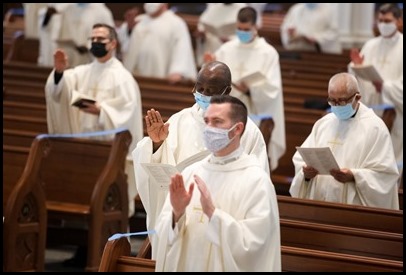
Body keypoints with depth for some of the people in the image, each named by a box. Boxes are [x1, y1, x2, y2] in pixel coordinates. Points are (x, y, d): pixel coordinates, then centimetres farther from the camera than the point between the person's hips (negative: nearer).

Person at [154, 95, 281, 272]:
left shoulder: (256, 180, -13)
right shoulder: (190, 172, 0)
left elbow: (251, 243, -20)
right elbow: (164, 233, -1)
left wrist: (212, 213, -27)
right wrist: (177, 213, -20)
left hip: (226, 267, -4)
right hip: (184, 264, 4)